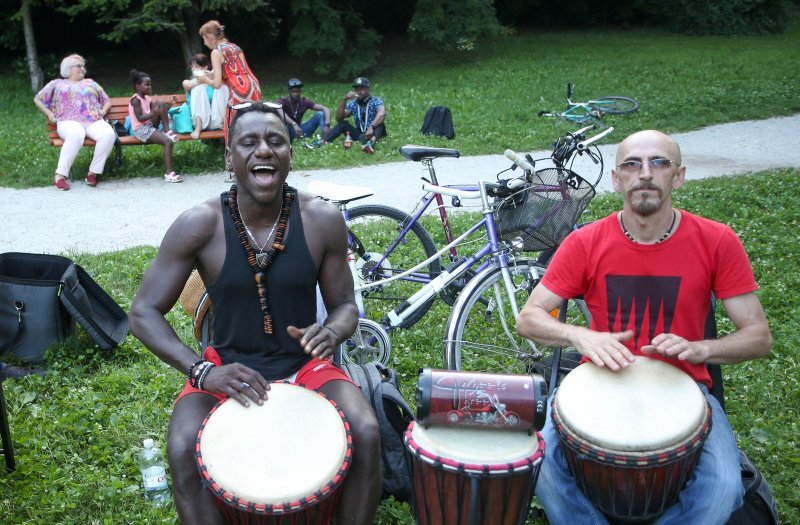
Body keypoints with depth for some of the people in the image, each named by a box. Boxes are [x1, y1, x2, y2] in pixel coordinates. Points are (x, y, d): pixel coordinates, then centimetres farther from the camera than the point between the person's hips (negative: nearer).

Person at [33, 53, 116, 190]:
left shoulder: (90, 83, 30)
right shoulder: (57, 83, 24)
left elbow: (107, 101, 32)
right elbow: (37, 99, 26)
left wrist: (103, 110, 9)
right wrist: (49, 114, 10)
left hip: (94, 122, 3)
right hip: (69, 122, -3)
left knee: (109, 134, -33)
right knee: (76, 135, -42)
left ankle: (93, 173, -26)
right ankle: (60, 176, -38)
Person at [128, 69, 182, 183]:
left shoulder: (147, 98, 14)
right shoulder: (135, 100, -11)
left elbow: (153, 113, 16)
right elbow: (140, 118, -21)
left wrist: (166, 107, 1)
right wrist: (153, 113, -35)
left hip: (150, 126, 8)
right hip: (141, 130, -8)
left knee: (161, 103, -4)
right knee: (168, 141, -27)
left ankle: (167, 131, -10)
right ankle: (168, 173, -29)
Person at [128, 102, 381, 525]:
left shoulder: (322, 220, -9)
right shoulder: (200, 225, -13)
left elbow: (345, 305, 3)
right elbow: (143, 313, -7)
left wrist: (330, 332, -22)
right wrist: (202, 372, -21)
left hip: (304, 365, 1)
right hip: (227, 369, 0)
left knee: (367, 434, -25)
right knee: (183, 451, -28)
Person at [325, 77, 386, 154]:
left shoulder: (376, 101, -10)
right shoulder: (353, 104, 3)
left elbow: (382, 114, -32)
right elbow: (339, 118, -8)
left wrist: (371, 127, -49)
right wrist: (344, 100, -18)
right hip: (360, 134, 4)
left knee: (379, 123, -34)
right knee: (342, 123, -13)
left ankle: (371, 142, -67)